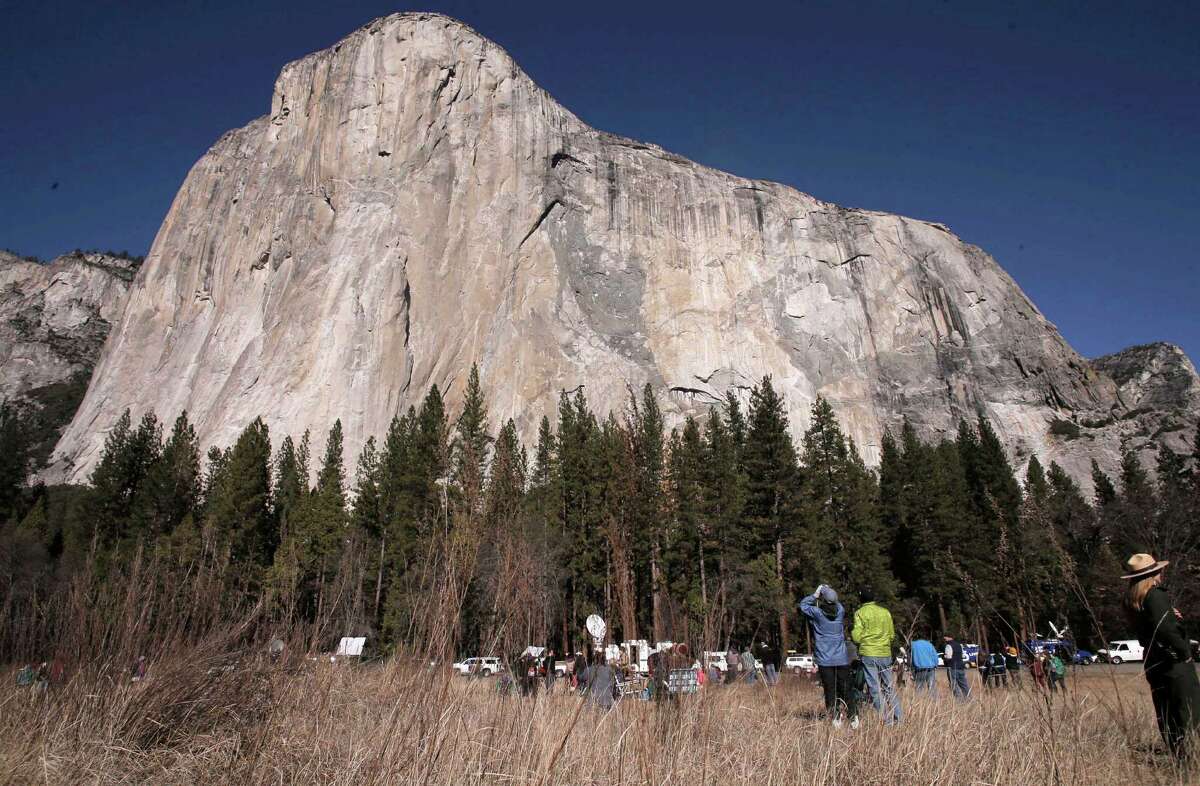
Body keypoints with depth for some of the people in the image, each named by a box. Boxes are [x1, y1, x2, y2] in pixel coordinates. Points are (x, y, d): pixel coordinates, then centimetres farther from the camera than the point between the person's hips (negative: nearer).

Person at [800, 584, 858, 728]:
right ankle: (854, 718, 16)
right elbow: (838, 604, 20)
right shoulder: (841, 611, -5)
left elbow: (803, 605, 4)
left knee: (830, 691, 4)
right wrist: (830, 592, 14)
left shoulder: (817, 613, -14)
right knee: (846, 689, 13)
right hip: (842, 659, 3)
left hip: (825, 660, -3)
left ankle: (836, 719, 2)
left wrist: (815, 595, 1)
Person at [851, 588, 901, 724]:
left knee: (875, 688, 1)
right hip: (885, 654, 4)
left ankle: (884, 718, 1)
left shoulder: (860, 613, -6)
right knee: (889, 686, 13)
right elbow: (892, 635, 11)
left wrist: (852, 632, 10)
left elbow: (856, 637, -11)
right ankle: (897, 717, 13)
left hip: (868, 654, -4)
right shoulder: (885, 612, 6)